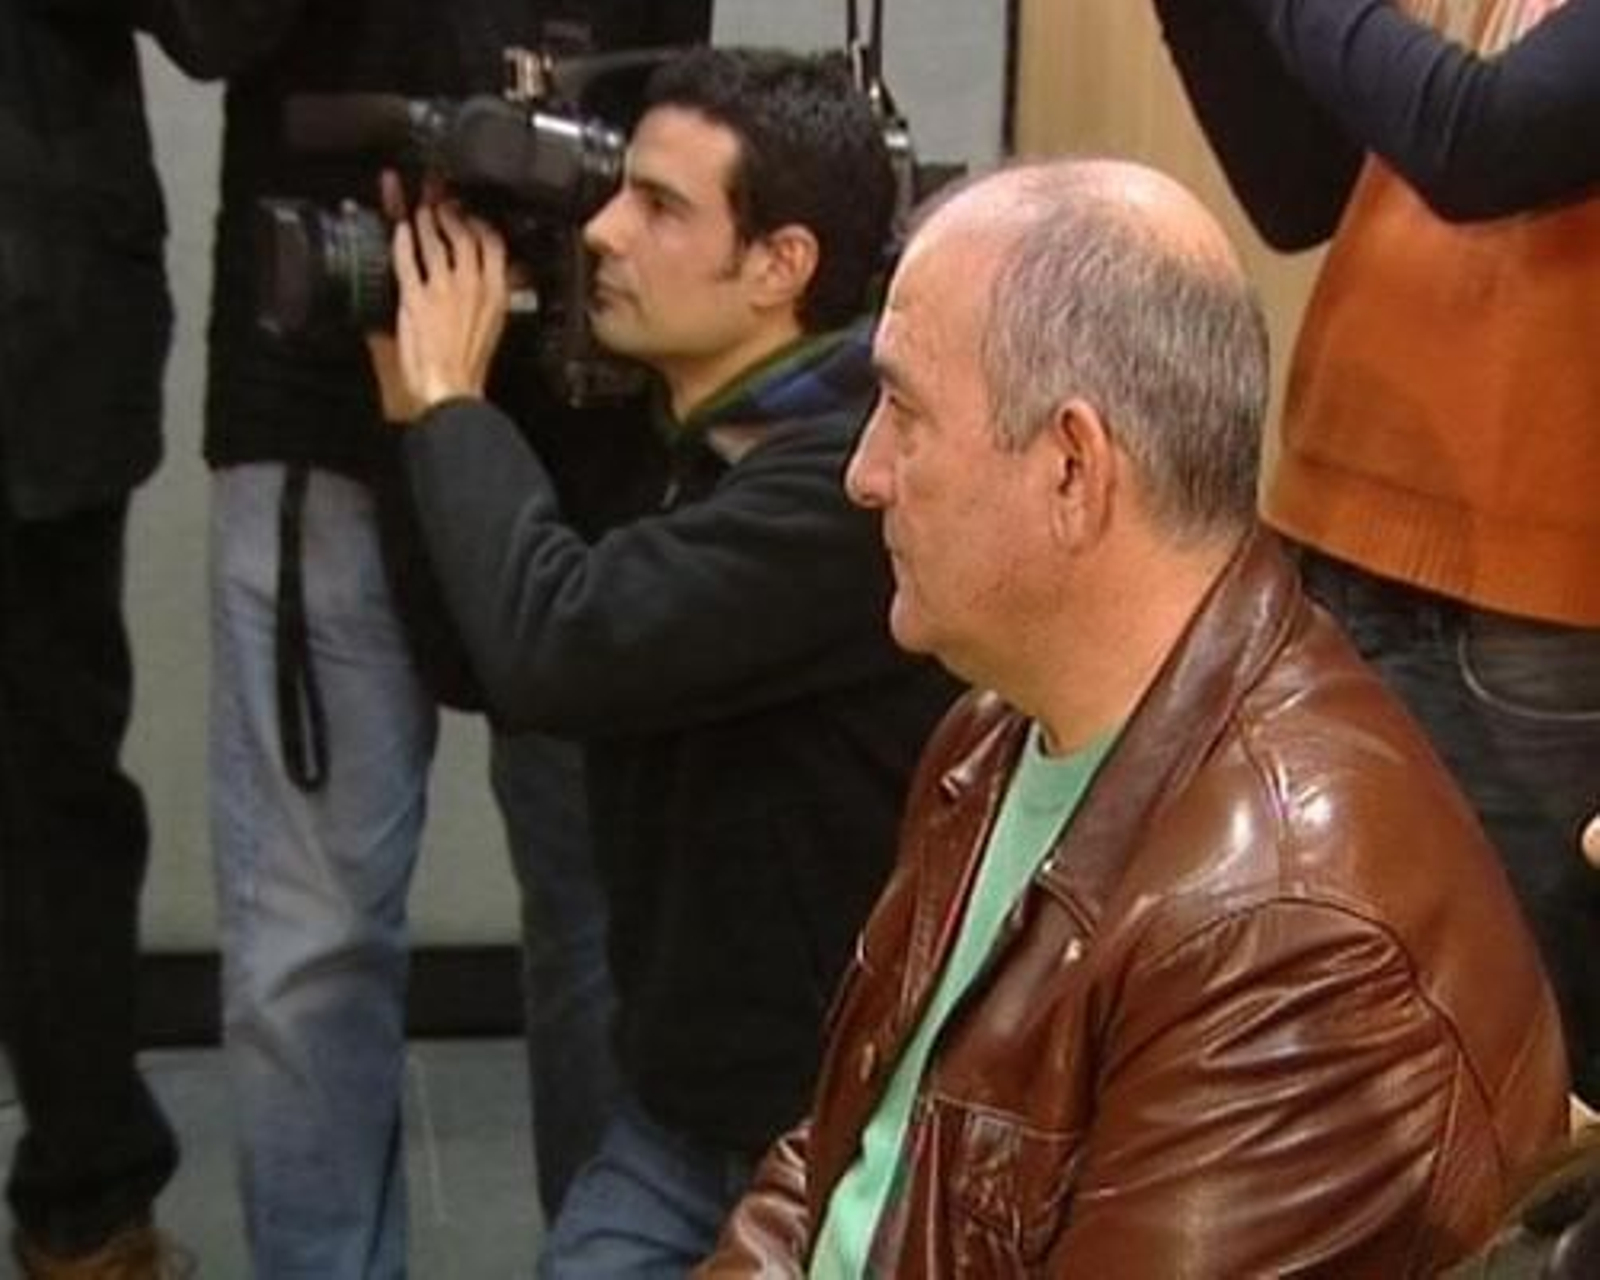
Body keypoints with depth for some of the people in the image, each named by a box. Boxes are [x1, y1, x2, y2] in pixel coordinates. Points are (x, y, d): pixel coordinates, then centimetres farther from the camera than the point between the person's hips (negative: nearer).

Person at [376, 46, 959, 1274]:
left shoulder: (856, 475, -23)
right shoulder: (696, 447, 8)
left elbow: (557, 649, -32)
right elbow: (479, 656, 11)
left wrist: (452, 399, -15)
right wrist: (420, 401, 0)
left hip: (837, 1142, -8)